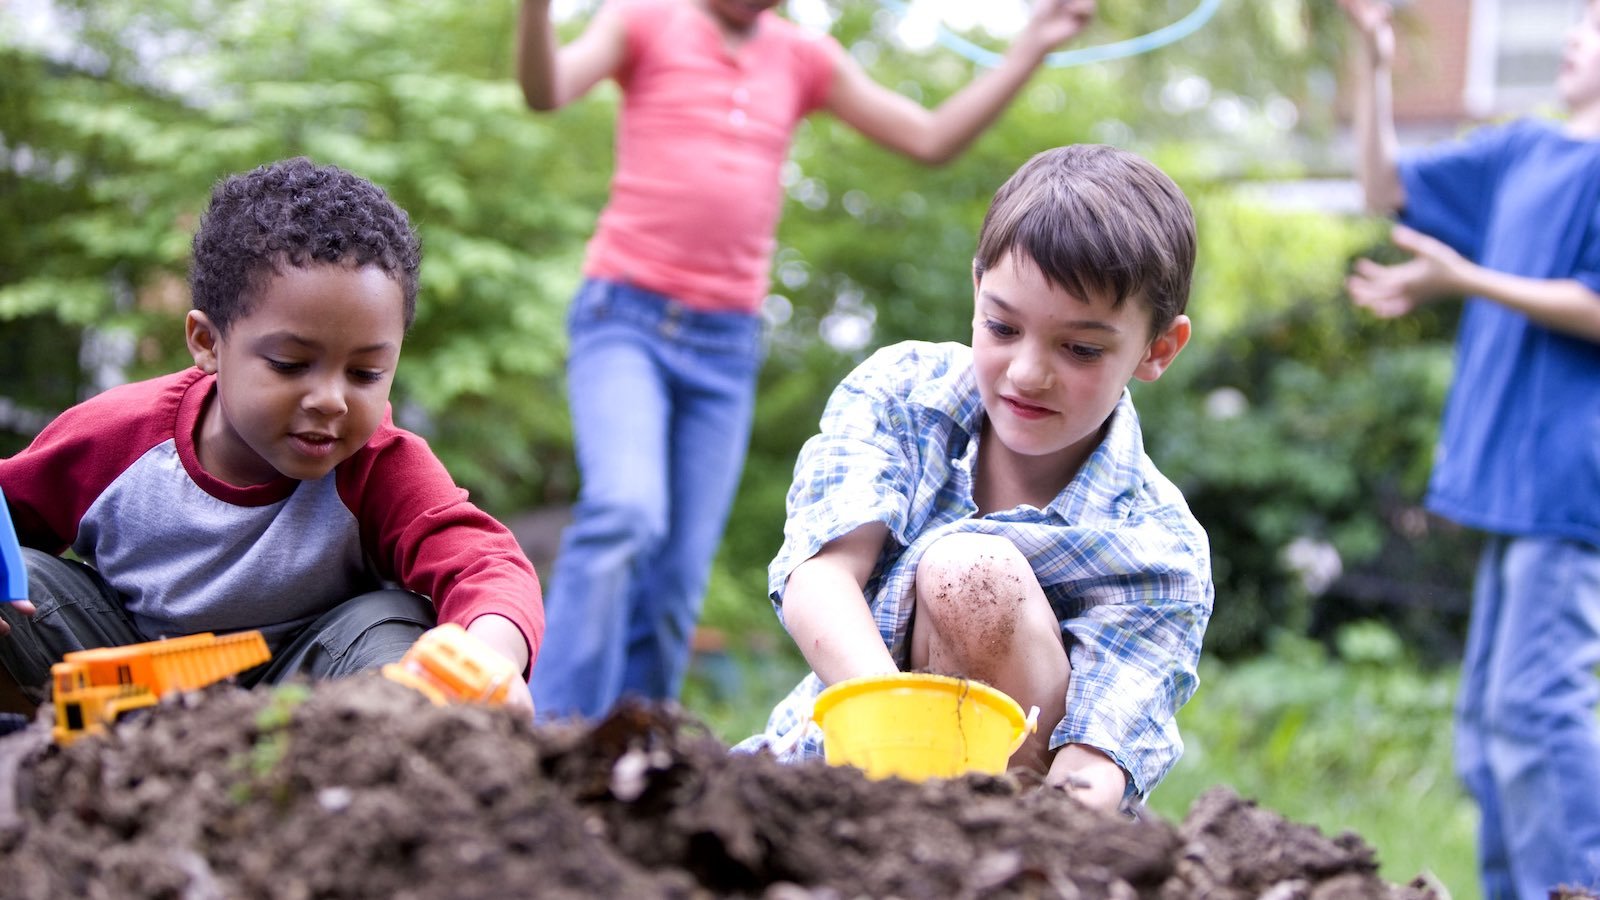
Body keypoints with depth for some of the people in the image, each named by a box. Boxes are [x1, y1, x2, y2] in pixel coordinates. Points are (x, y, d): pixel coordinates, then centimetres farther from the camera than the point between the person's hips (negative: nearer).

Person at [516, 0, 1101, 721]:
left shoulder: (803, 59, 15)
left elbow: (932, 139, 17)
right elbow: (546, 90, -13)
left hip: (725, 346, 4)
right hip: (624, 319, -4)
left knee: (676, 587, -2)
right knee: (625, 512, -27)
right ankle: (549, 734, -23)